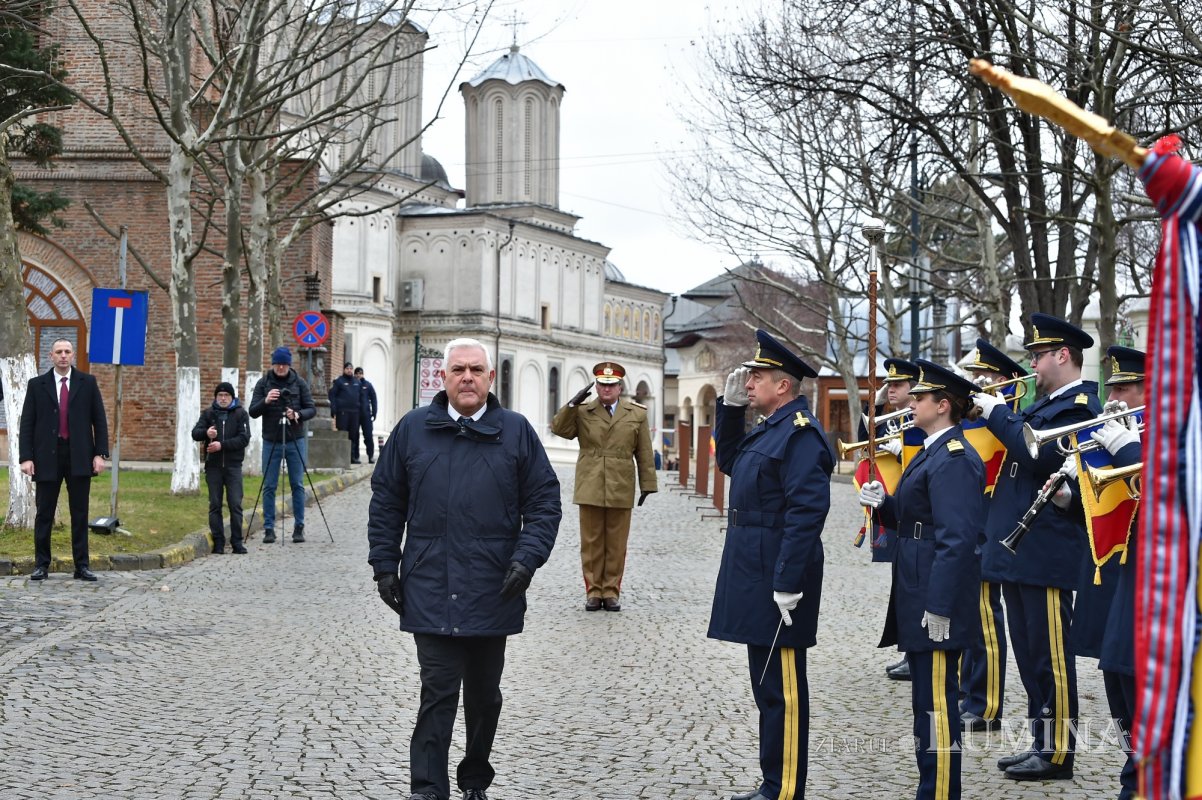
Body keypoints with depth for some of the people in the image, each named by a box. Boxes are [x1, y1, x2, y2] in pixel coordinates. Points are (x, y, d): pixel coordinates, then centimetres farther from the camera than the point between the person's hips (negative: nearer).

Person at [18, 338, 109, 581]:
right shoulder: (37, 385, 6)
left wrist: (100, 453, -4)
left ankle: (81, 566, 8)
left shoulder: (88, 383, 7)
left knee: (80, 514, 4)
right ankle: (41, 565, 12)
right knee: (44, 514, 4)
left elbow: (99, 420, 5)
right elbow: (27, 423, 3)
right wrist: (26, 456, -7)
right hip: (47, 457, 0)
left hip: (79, 457, 0)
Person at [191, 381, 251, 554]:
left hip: (233, 465, -2)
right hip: (213, 466, 2)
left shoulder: (240, 414, 3)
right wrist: (206, 432, -24)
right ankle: (218, 543, 7)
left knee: (235, 504, -4)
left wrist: (222, 445, -18)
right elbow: (195, 433, -2)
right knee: (215, 505, 2)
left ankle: (237, 542, 0)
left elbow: (244, 439, -7)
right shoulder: (208, 413, 9)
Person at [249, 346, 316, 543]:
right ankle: (269, 528, 8)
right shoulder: (263, 383, 1)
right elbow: (252, 412, -4)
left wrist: (298, 414, -21)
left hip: (295, 441, 0)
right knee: (269, 486, 1)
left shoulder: (299, 383, 1)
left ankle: (299, 527, 11)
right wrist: (265, 401, -24)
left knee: (297, 485, 3)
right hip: (271, 441, 0)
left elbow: (312, 409, -1)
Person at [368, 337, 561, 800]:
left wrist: (527, 558, -9)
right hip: (431, 592, -1)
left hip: (492, 593, 1)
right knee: (438, 693, -6)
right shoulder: (412, 429, 4)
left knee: (484, 694, 14)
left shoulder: (516, 431, 3)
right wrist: (385, 566, 3)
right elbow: (386, 502, 9)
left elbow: (544, 502, 4)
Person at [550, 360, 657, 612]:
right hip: (590, 489, 0)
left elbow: (644, 453, 8)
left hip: (621, 490, 0)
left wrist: (647, 484, 4)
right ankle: (593, 591, 11)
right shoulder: (582, 412, 8)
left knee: (616, 544, 4)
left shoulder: (637, 414, 8)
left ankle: (611, 591, 12)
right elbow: (559, 429, -3)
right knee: (591, 543, 4)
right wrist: (572, 404, -12)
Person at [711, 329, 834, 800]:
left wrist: (788, 582, -26)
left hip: (776, 579, -11)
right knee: (768, 685, 15)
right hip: (755, 577, 11)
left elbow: (807, 511, -24)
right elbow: (728, 461, 30)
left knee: (781, 688, -3)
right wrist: (731, 407, 16)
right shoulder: (769, 428, 14)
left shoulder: (800, 434, -17)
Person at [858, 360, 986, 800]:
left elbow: (957, 538, -23)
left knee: (937, 699, -5)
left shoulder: (953, 458, -17)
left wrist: (938, 607, -24)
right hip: (918, 597, 11)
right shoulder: (934, 451, 16)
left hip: (937, 598, -11)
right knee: (925, 695, 16)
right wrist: (885, 503, 3)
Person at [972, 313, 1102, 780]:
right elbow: (1018, 449, 19)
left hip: (1046, 553, -10)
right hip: (1017, 551, 10)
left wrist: (998, 413, -15)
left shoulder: (1080, 406, -12)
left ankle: (1057, 754, 5)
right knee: (1031, 655, 14)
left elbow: (1038, 455, -25)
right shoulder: (1044, 405, 18)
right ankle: (1041, 742, 23)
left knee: (1051, 656, -2)